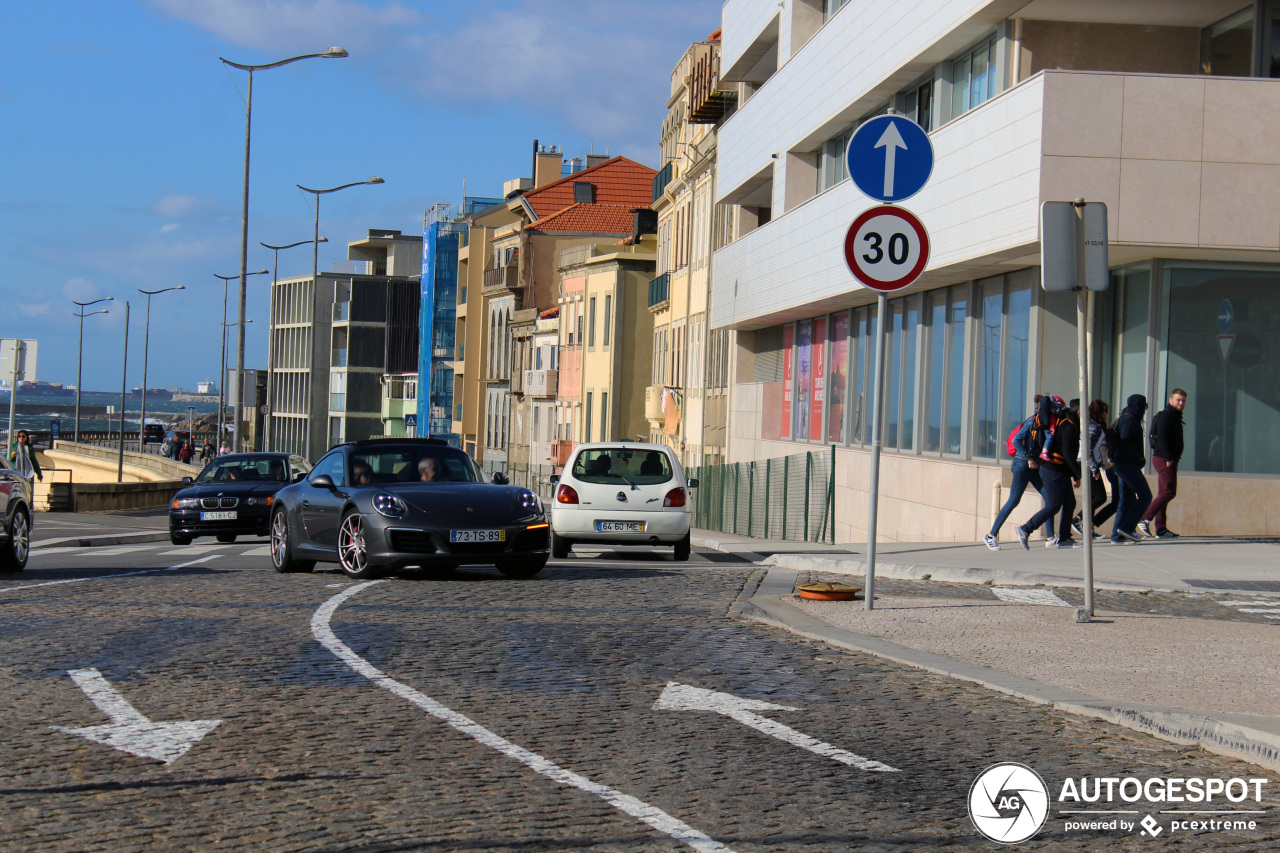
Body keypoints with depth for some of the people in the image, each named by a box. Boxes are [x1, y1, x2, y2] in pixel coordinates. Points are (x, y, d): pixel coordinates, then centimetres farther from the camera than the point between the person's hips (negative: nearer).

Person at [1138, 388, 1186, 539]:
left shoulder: (1174, 416, 21)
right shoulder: (1166, 416, -11)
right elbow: (1162, 438, -20)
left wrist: (1173, 459, 14)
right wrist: (1169, 458, -23)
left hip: (1167, 460, 10)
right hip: (1164, 459, -10)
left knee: (1163, 494, 8)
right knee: (1169, 492, -14)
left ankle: (1160, 529, 8)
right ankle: (1145, 519, -14)